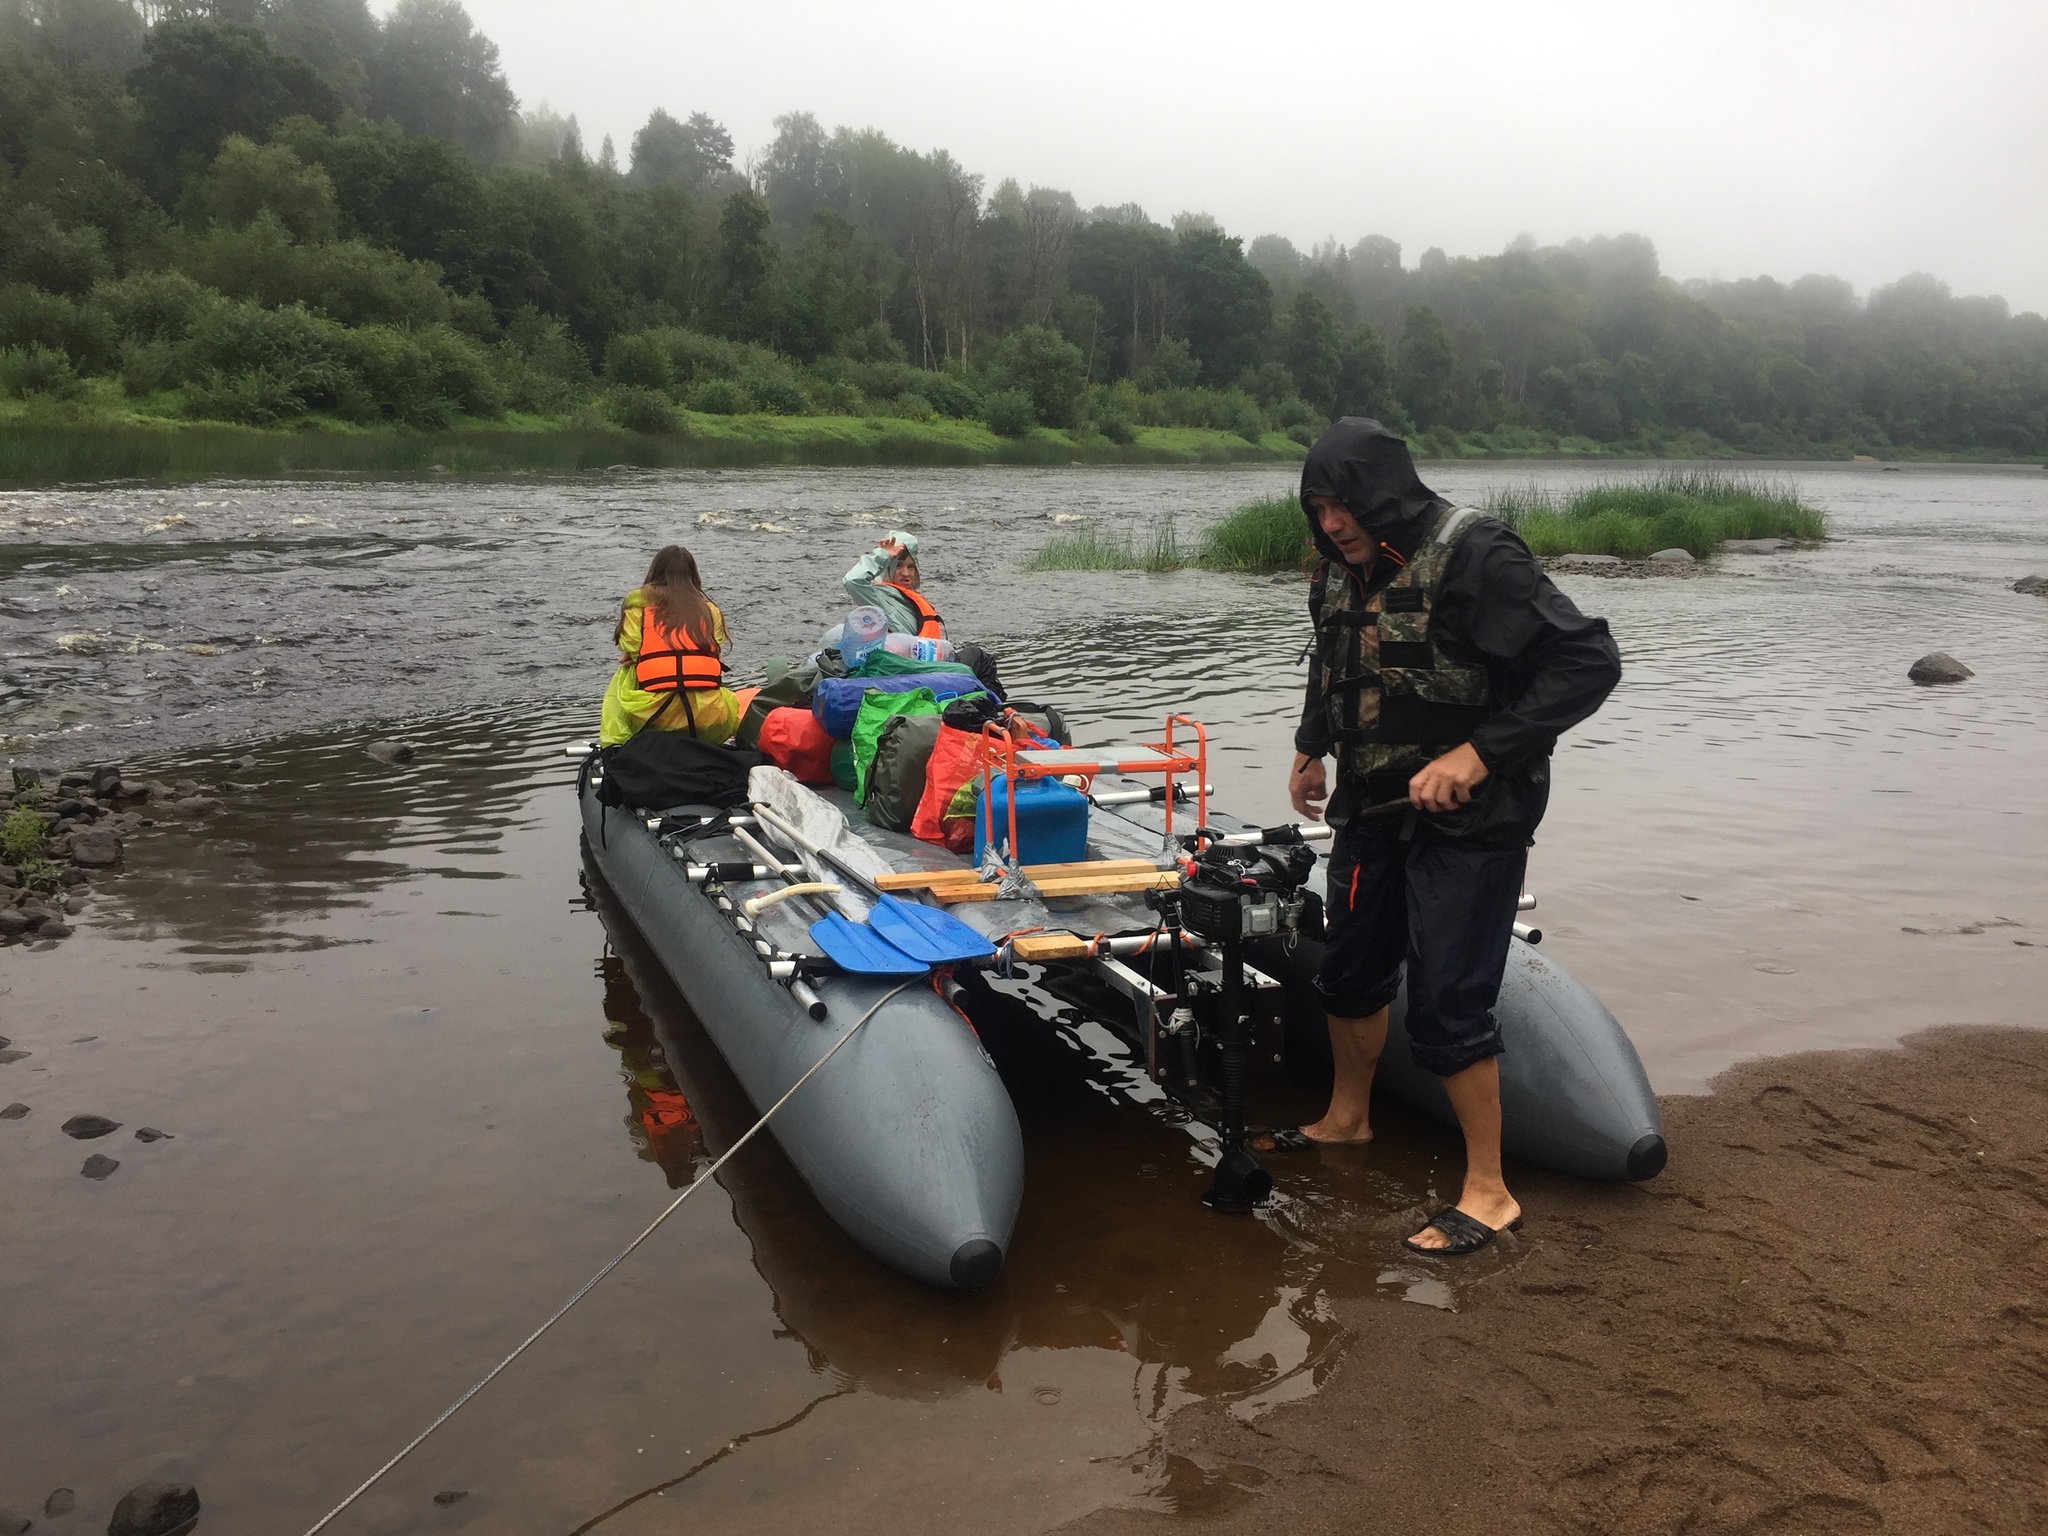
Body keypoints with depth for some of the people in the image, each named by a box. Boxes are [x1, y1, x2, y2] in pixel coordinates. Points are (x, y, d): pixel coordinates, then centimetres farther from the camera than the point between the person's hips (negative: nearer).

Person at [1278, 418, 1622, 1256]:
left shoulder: (1473, 557, -22)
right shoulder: (1342, 570, 3)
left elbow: (1589, 660, -26)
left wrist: (1479, 753, -30)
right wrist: (1311, 747, 18)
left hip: (1468, 822, -8)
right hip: (1374, 809, 8)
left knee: (1446, 1008, -6)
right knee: (1351, 970, 20)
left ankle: (1487, 1193, 11)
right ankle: (1347, 1118, 45)